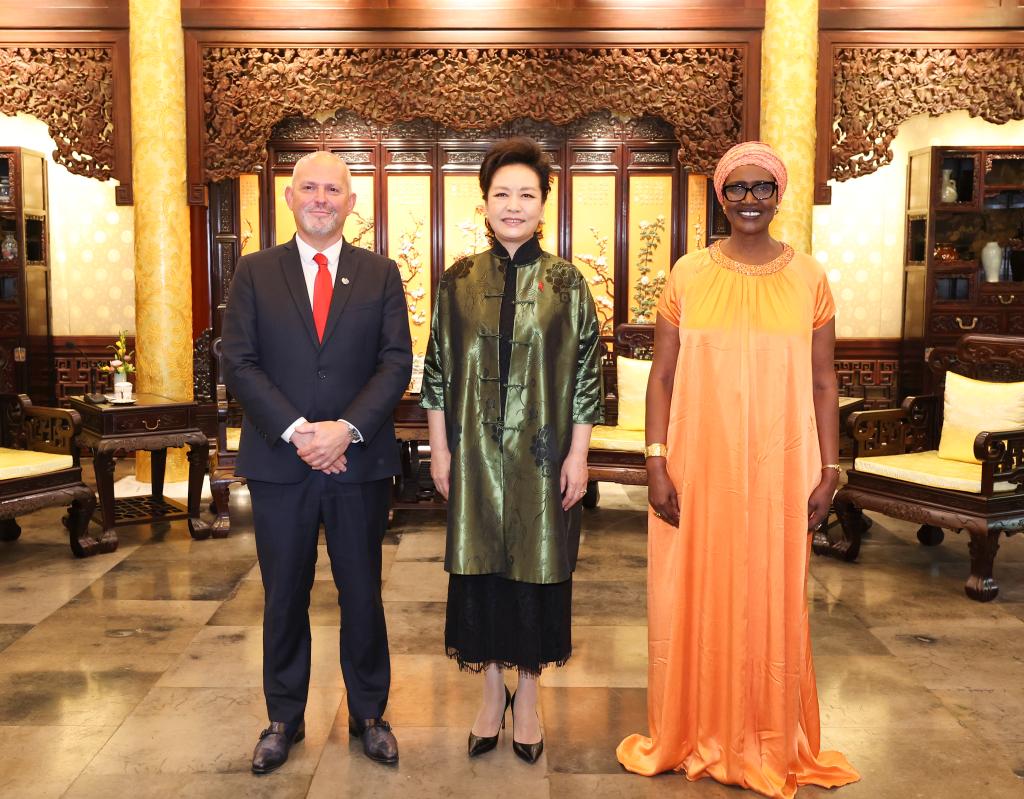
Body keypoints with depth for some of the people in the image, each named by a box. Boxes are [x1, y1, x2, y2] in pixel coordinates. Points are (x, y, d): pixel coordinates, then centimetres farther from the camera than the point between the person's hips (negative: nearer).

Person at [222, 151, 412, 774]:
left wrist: (346, 429, -16)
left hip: (360, 462, 0)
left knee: (363, 594, 11)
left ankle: (369, 715, 28)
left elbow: (396, 363, -3)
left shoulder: (381, 274, 5)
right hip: (279, 462, 0)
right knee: (285, 597, 12)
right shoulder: (255, 272, 5)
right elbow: (239, 363, -4)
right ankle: (284, 719, 29)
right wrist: (295, 432, -15)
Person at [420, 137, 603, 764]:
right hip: (477, 452, 2)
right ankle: (492, 693, 28)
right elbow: (438, 368, 5)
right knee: (480, 568, 9)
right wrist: (440, 448, 1)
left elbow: (586, 371, -2)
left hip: (543, 453, -1)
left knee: (537, 568, 7)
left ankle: (528, 696, 26)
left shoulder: (567, 282, -1)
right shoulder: (459, 281, 3)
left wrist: (578, 454, -7)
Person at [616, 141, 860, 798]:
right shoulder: (689, 275, 1)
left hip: (779, 471, 0)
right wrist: (657, 463, -6)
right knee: (694, 601, 9)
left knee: (772, 604, 10)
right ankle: (695, 737, 29)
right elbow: (663, 376, 1)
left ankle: (770, 746, 29)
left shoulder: (809, 278, 3)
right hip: (698, 468, 0)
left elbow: (823, 383, 5)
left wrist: (829, 472, 0)